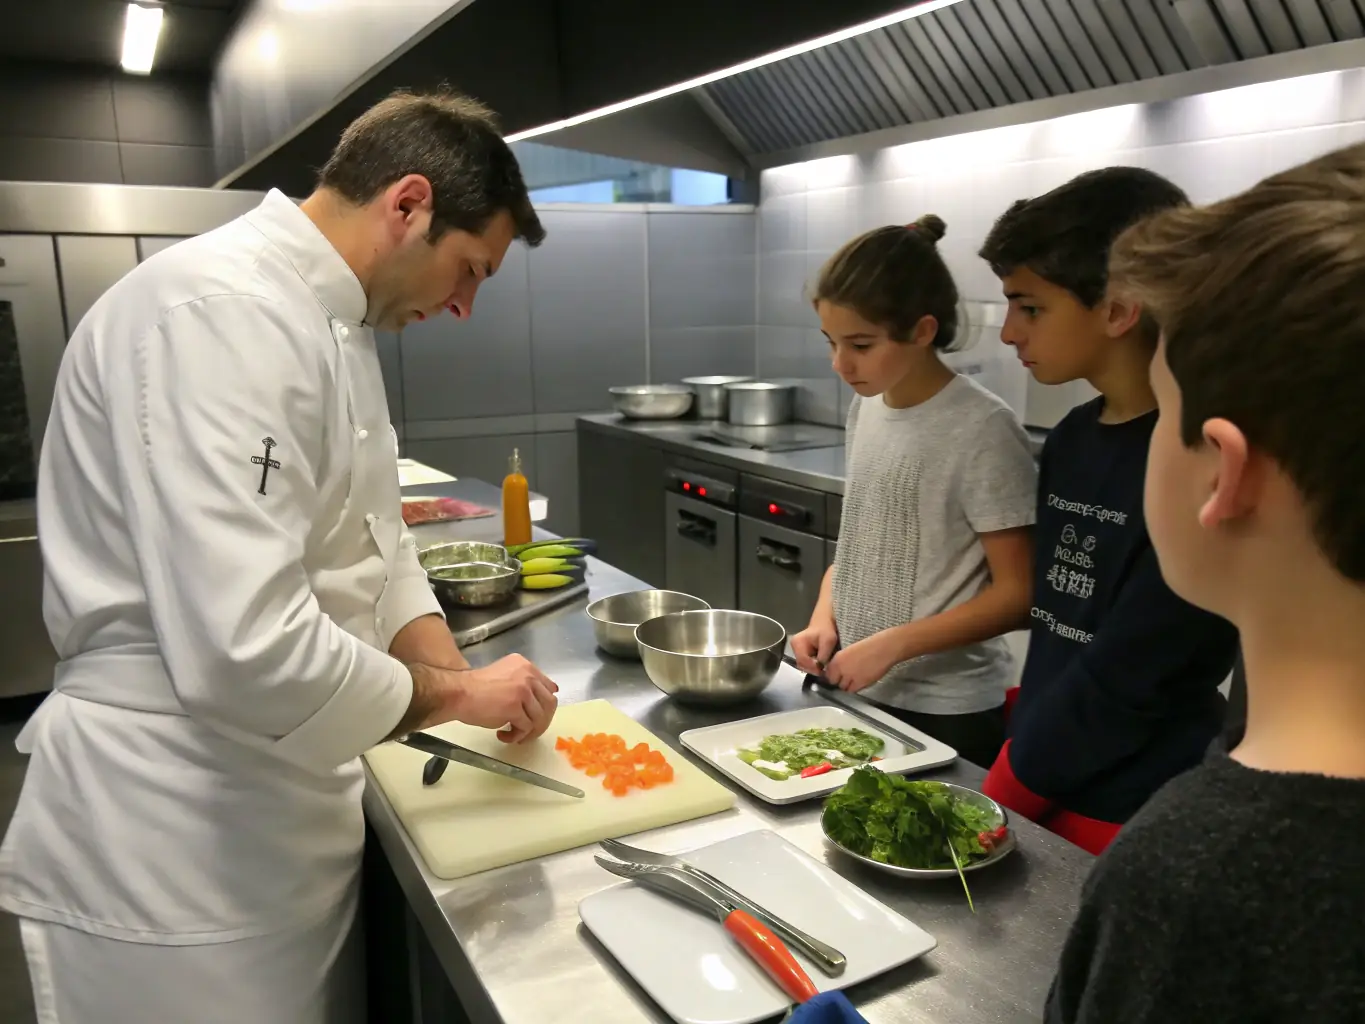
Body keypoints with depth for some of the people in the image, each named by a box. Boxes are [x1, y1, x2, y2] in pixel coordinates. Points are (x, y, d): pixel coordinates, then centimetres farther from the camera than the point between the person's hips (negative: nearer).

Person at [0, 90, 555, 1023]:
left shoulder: (327, 321, 8)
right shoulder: (222, 313, -25)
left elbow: (368, 551, 14)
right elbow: (245, 648, -35)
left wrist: (462, 681, 0)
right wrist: (453, 693, -18)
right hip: (171, 837, -9)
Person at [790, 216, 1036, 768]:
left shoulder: (982, 429, -18)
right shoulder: (865, 409, 2)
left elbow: (1016, 595, -16)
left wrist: (892, 644, -21)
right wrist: (824, 616, -4)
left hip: (947, 713, -6)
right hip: (854, 691, 6)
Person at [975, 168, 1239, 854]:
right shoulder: (1072, 437, 4)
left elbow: (1129, 679, -19)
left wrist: (1011, 788, -11)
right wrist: (1027, 738, 5)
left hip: (1133, 820, -6)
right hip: (1041, 785, 6)